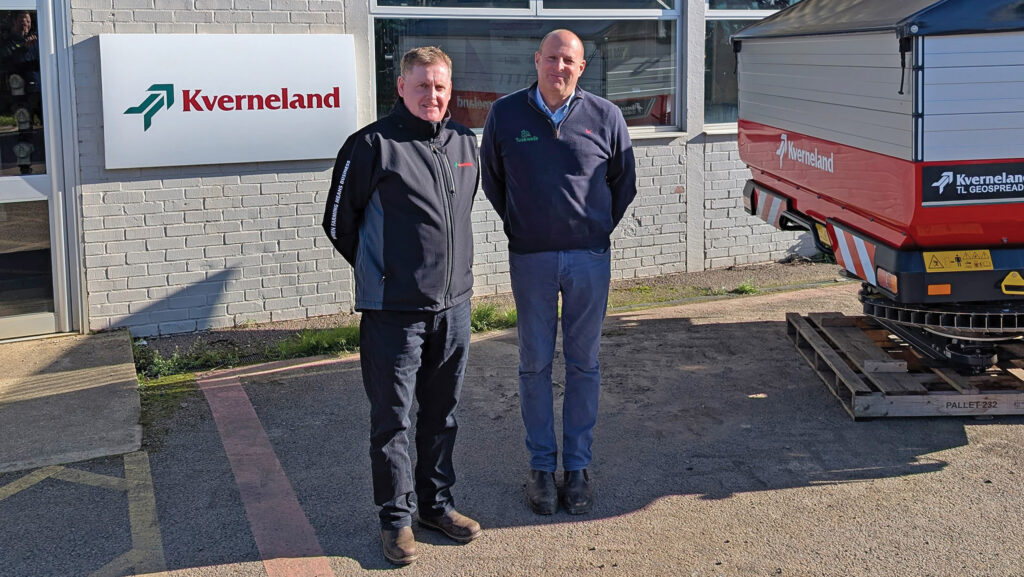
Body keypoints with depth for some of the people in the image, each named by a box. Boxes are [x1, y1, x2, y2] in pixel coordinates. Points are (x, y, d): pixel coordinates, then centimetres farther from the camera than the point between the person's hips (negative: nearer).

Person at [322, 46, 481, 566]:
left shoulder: (465, 143, 8)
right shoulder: (373, 145, -10)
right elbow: (338, 221, -1)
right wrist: (380, 271, 6)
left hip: (454, 306, 5)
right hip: (394, 311, -5)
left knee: (442, 414, 16)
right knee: (393, 420, 4)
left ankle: (437, 503, 31)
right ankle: (397, 517, 17)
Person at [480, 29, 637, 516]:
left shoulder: (605, 116, 0)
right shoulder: (506, 114, 0)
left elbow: (624, 183, 13)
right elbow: (491, 179, 14)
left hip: (589, 257, 0)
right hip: (530, 258, 0)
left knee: (584, 363, 6)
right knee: (535, 363, 6)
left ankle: (578, 466, 17)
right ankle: (541, 466, 17)